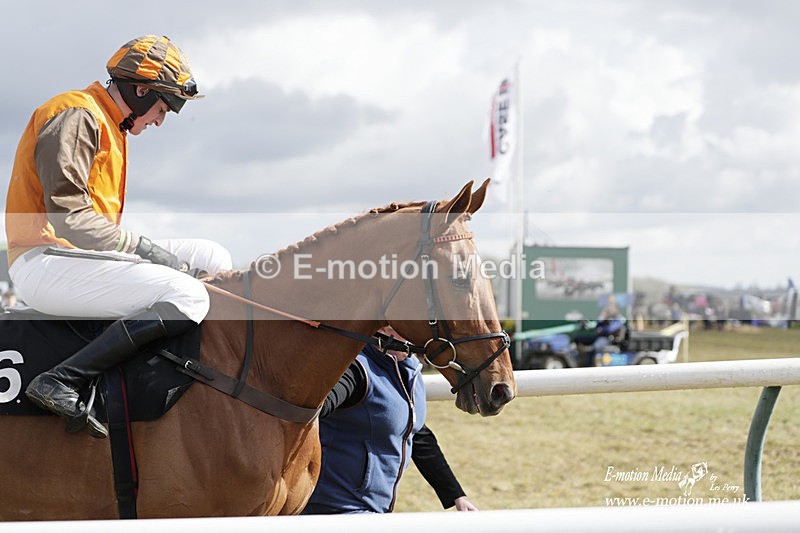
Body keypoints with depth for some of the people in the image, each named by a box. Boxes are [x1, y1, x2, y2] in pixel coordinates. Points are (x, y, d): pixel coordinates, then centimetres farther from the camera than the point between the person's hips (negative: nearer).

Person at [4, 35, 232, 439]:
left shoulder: (110, 127, 24)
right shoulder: (77, 116, -8)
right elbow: (67, 214, -19)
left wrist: (142, 249, 6)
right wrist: (142, 247, -16)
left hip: (82, 255, 10)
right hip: (44, 262, -10)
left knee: (212, 258, 8)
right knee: (187, 295, -25)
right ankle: (63, 381, -28)